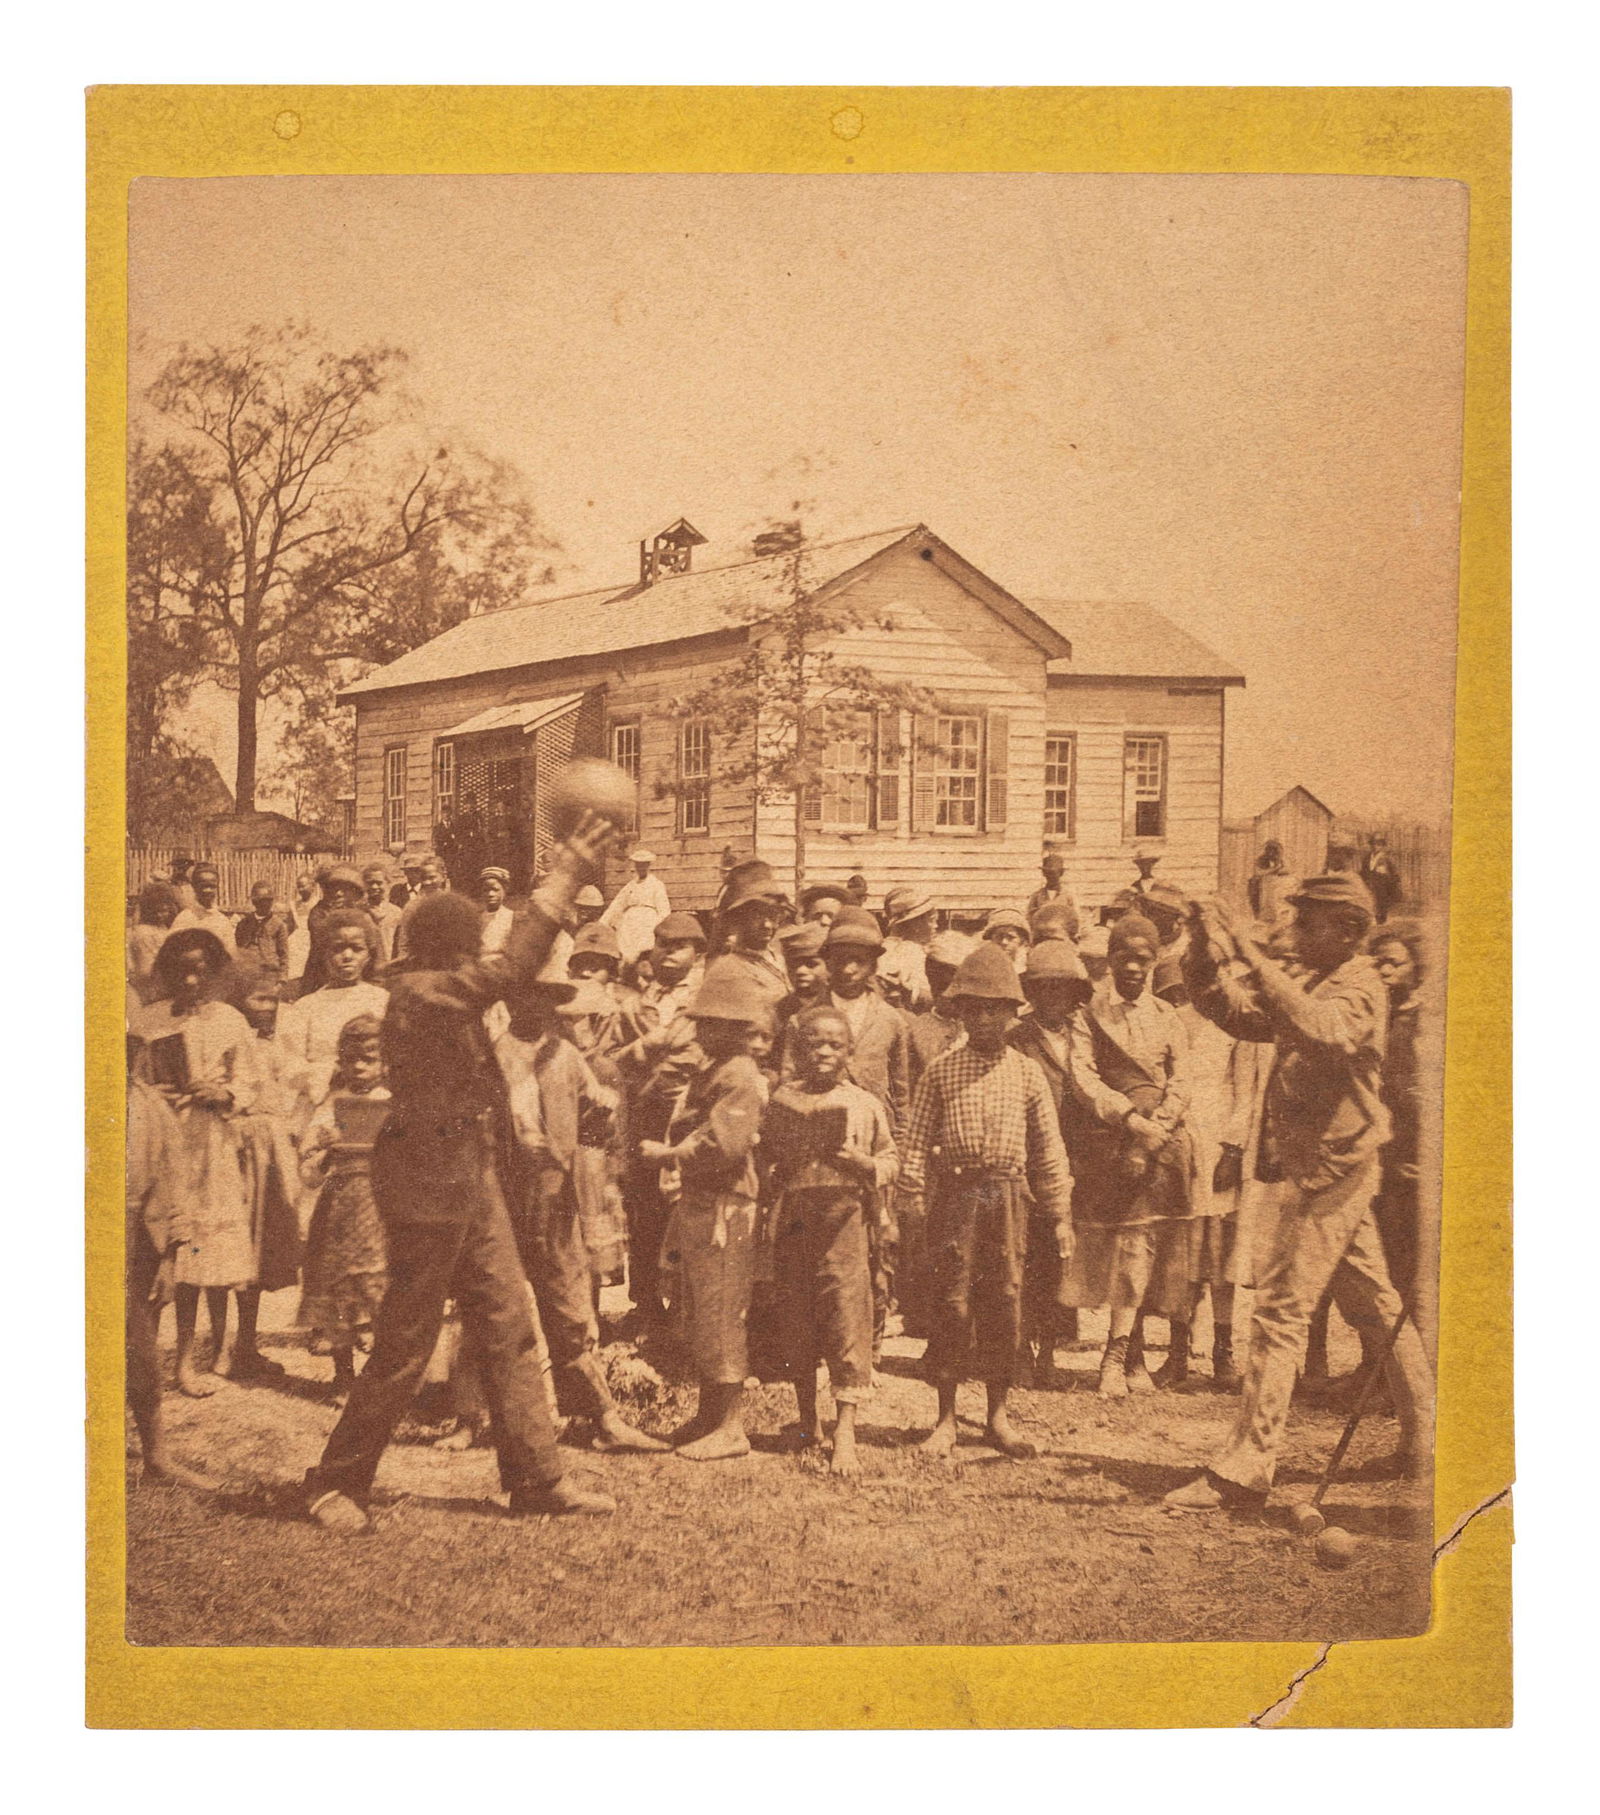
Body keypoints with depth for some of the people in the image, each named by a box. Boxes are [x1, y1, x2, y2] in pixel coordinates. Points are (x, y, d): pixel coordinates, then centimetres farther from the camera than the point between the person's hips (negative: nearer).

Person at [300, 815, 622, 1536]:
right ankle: (336, 1485, 15)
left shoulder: (447, 992, 10)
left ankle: (537, 1479, 17)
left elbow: (509, 962, 18)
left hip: (472, 1178, 10)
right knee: (405, 1346, 0)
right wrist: (566, 875, -26)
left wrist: (567, 871, 10)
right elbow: (512, 966, -29)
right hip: (427, 1184, -10)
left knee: (509, 1326, 10)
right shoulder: (421, 993, -19)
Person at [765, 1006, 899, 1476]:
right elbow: (763, 1158, 14)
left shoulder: (865, 1104, 7)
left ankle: (845, 1431, -7)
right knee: (796, 1319, 7)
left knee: (848, 1316, -9)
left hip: (846, 1219, -2)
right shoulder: (781, 1100, 10)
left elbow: (891, 1159, 11)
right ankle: (808, 1420, 24)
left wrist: (866, 1165, -9)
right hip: (792, 1221, 2)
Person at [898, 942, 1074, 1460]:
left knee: (1004, 1302, 5)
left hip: (1008, 1198, 2)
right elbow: (916, 1140, 2)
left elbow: (1049, 1149, 9)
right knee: (950, 1301, 0)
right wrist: (912, 1197, -7)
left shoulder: (1027, 1074, 6)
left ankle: (998, 1417, 18)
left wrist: (1059, 1214, 8)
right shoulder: (940, 1072, 2)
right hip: (954, 1195, -2)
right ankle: (946, 1420, 10)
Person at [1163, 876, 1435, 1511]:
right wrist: (1206, 957, -13)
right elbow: (1230, 1010, 4)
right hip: (1325, 1168, 10)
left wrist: (1254, 959, -35)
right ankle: (1423, 1440, 32)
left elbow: (1323, 1028, -35)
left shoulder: (1360, 987, -12)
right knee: (1374, 1306, 19)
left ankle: (1246, 1466, -12)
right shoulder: (1301, 979, 14)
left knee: (1279, 1309, -12)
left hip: (1332, 1167, -10)